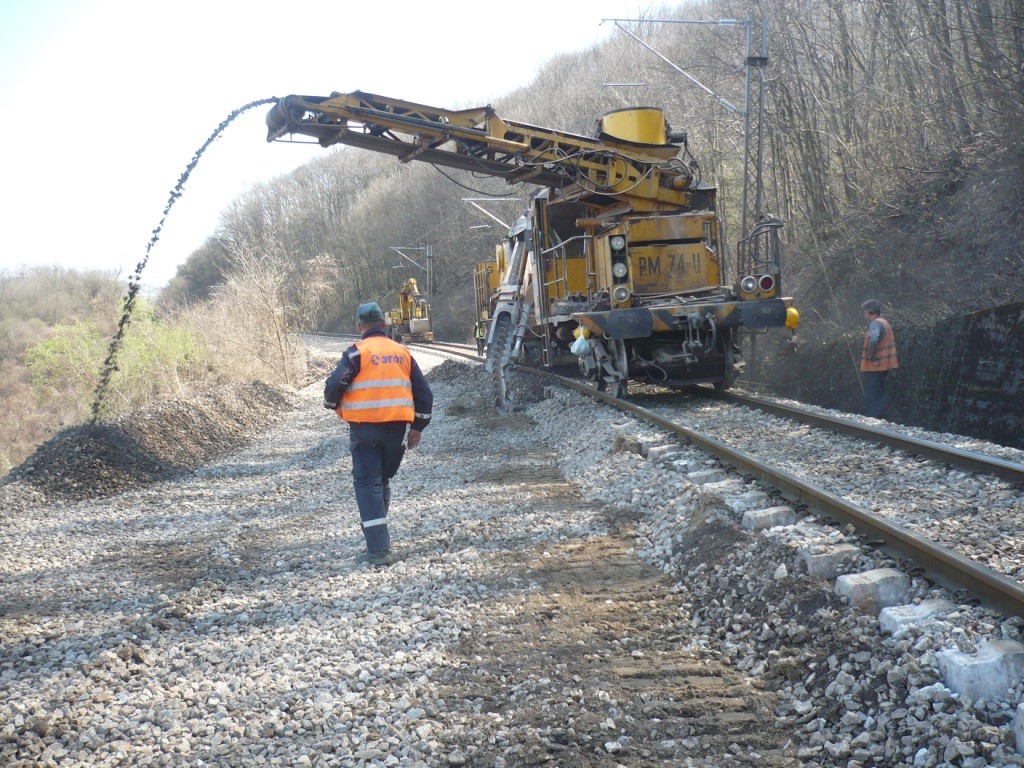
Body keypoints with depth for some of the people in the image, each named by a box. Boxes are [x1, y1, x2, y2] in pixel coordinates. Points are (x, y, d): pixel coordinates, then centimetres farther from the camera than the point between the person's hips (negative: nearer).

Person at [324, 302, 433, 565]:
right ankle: (378, 537, 29)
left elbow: (334, 386, -11)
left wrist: (334, 405, 13)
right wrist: (417, 427, 22)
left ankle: (379, 550, -9)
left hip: (365, 427, -5)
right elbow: (423, 393, 13)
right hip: (396, 427, 5)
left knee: (368, 484, -1)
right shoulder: (402, 353, 10)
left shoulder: (356, 353, -6)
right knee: (383, 481, 20)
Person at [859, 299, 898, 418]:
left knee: (871, 398, -7)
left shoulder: (875, 324, -15)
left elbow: (873, 341, -35)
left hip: (873, 367, -10)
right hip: (882, 366, 10)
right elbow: (890, 342, 27)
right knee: (878, 396, 15)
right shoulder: (884, 323, 17)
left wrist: (870, 357, -23)